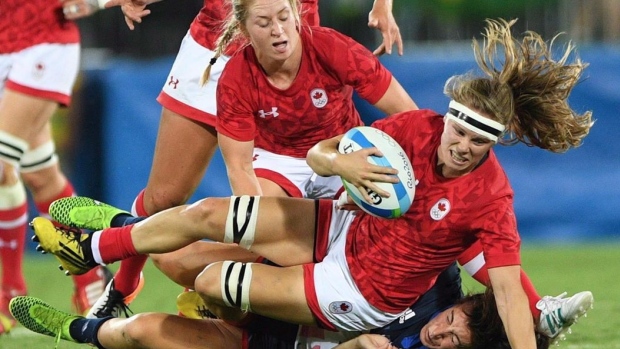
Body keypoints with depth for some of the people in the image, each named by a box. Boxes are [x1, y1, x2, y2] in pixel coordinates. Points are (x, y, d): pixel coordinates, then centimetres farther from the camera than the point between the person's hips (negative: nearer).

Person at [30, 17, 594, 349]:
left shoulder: (490, 197, -27)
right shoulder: (419, 129, -14)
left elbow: (508, 288, -31)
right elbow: (318, 152, -10)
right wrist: (340, 163, -34)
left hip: (365, 294, -5)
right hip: (344, 226, 5)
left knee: (209, 283, -7)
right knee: (203, 215, 4)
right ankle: (92, 251, 29)